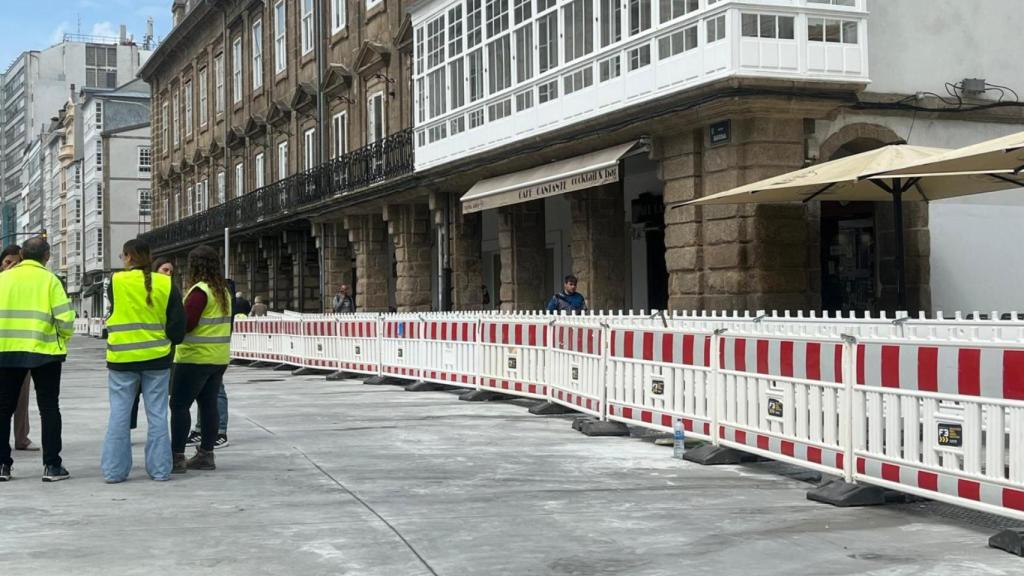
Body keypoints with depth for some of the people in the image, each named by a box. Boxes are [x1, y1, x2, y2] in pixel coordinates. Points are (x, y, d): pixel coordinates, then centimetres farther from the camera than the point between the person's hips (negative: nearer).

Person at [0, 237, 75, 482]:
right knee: (49, 408, 6)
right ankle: (52, 465, 3)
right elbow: (65, 317, -10)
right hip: (44, 351, -2)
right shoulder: (49, 280, -4)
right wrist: (63, 339, 9)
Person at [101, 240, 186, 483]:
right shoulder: (165, 283, -3)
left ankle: (114, 469, 8)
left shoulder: (115, 281, -6)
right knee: (157, 414, 8)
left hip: (122, 358, -1)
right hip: (157, 358, 1)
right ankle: (160, 468, 10)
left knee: (119, 414, 6)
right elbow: (178, 324, -2)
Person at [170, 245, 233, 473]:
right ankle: (206, 455, 14)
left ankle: (177, 457, -5)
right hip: (219, 357, 9)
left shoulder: (200, 290, -15)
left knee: (179, 405, -4)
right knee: (209, 404, 11)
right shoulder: (224, 291, 12)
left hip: (196, 358, -9)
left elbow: (187, 323, -19)